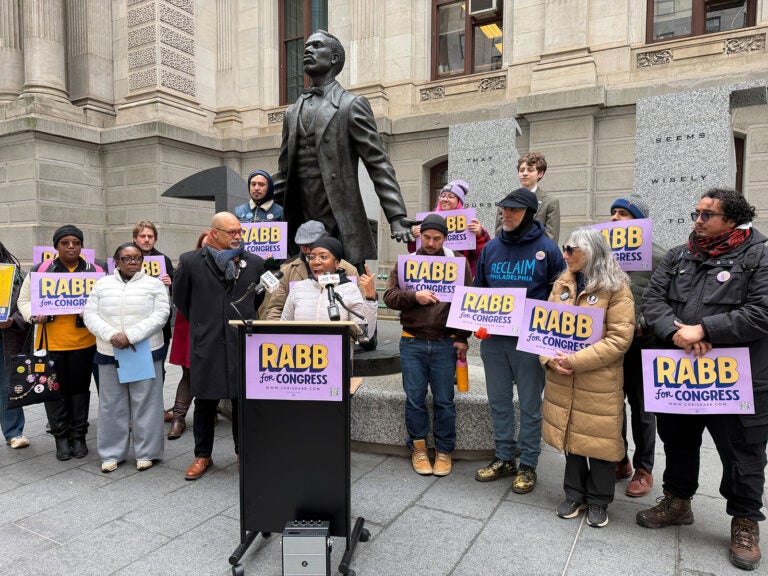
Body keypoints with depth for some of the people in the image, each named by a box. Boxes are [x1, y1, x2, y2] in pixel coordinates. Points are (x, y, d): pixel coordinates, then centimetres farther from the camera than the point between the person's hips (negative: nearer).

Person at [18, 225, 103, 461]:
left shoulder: (95, 271, 2)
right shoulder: (41, 270, 2)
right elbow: (24, 299, 10)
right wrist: (34, 315, -11)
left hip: (83, 342, 0)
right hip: (51, 343, 0)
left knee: (80, 388, 10)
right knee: (55, 389, 8)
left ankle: (79, 436, 24)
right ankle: (61, 437, 23)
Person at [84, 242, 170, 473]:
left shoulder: (154, 284, 1)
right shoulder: (102, 284, 9)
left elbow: (160, 315, -9)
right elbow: (90, 314, 2)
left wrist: (131, 335, -18)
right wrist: (112, 336, -15)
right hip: (109, 353, 3)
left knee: (145, 403, 2)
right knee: (111, 404, 10)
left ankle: (146, 452, 14)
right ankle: (111, 454, 23)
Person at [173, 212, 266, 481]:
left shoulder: (254, 263, 4)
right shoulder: (190, 262, -1)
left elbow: (260, 299, 18)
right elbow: (180, 297, 12)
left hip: (243, 343, 1)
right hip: (206, 345, -1)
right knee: (205, 403, 10)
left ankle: (244, 452, 25)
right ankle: (202, 455, 27)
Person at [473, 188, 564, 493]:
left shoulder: (546, 248, -4)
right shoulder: (491, 248, 8)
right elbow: (478, 288, 16)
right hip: (493, 338, 4)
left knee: (530, 405, 8)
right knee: (499, 401, 13)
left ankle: (528, 465, 22)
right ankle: (503, 459, 29)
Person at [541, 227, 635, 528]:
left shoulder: (616, 288, -9)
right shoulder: (563, 283, 7)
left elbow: (619, 339, -15)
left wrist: (576, 361, -19)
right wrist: (550, 358, -9)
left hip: (599, 382, -5)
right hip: (562, 379, 5)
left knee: (598, 439, 7)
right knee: (569, 435, 15)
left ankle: (598, 501, 28)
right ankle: (574, 494, 33)